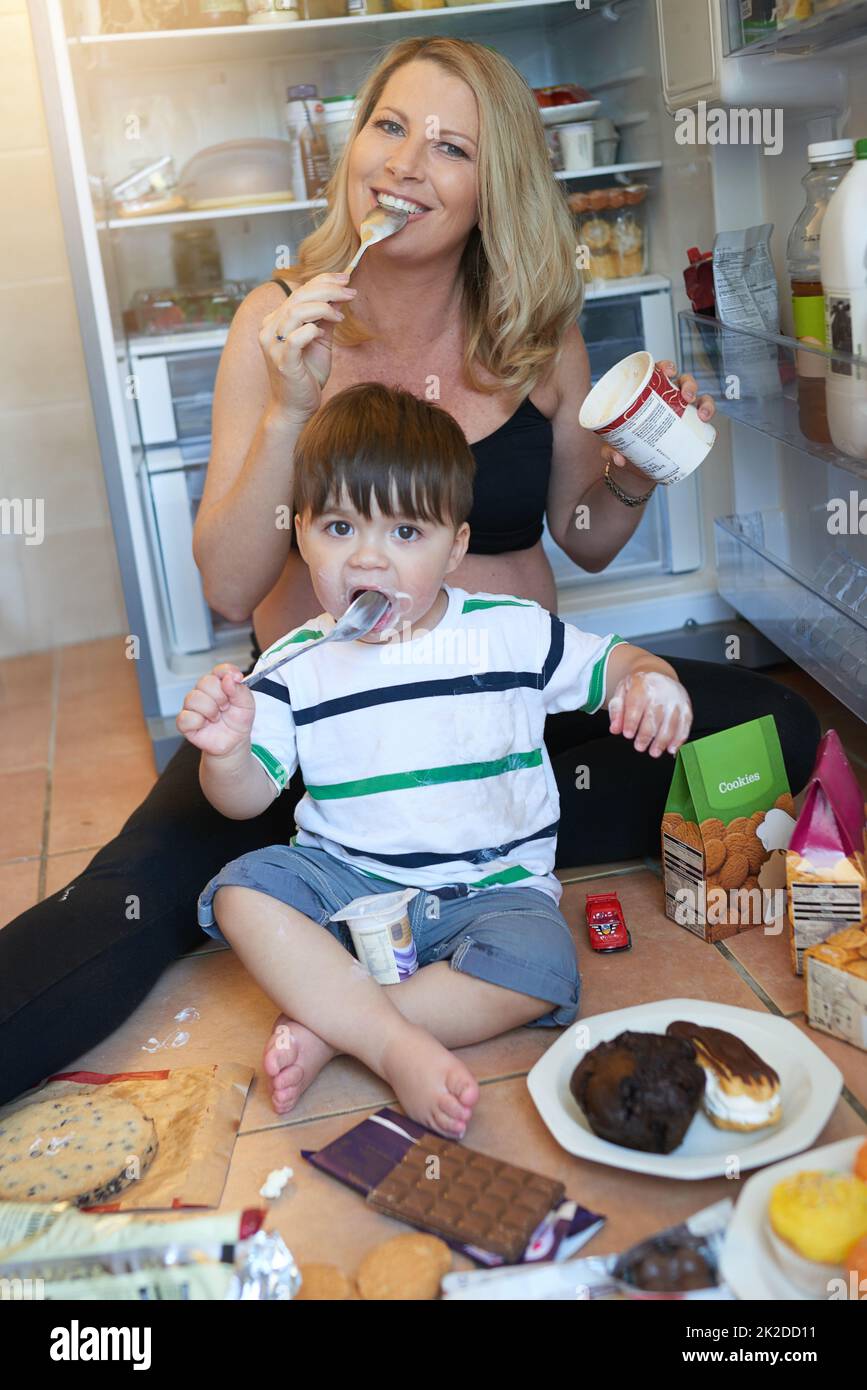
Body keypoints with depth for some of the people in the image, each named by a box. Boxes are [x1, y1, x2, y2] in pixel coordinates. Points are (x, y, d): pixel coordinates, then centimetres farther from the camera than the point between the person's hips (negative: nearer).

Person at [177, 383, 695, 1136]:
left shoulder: (514, 632, -4)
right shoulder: (297, 664, -3)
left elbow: (613, 663, 5)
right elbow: (250, 796, -4)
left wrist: (652, 680, -19)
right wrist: (226, 752, -27)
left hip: (492, 884, 0)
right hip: (347, 880, 1)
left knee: (539, 968, -30)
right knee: (241, 892, -24)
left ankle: (324, 1030, -20)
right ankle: (399, 1046, -28)